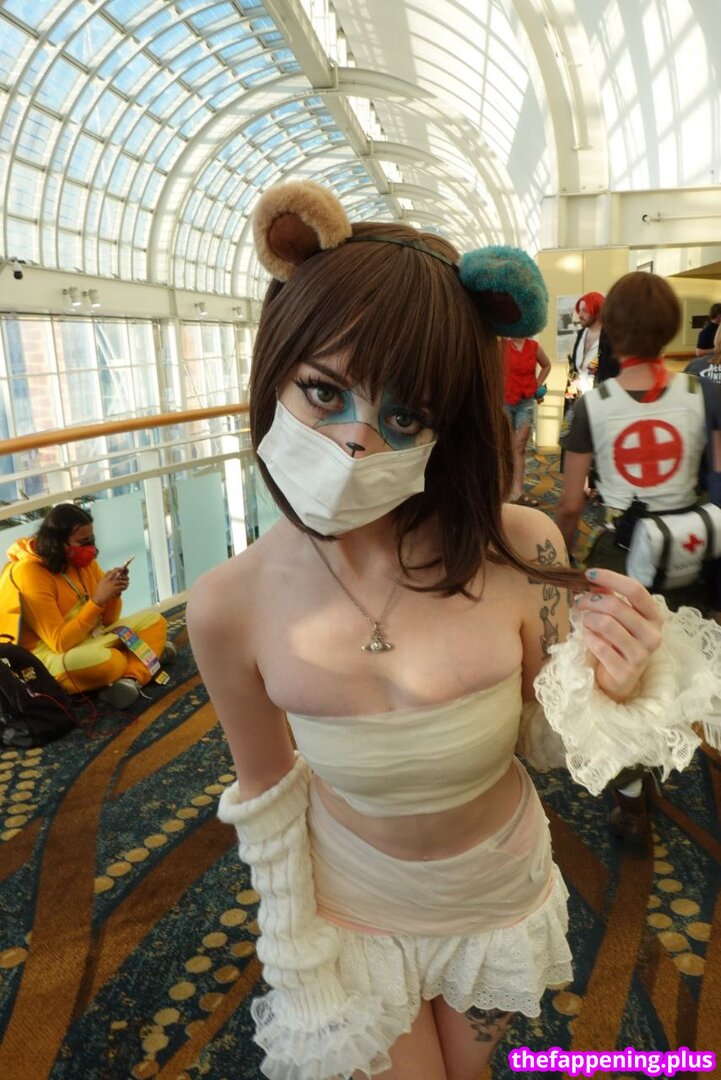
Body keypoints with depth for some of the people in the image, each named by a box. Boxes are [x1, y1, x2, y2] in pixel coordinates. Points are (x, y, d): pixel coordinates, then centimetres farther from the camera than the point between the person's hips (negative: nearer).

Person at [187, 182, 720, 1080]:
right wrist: (295, 970, 0)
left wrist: (609, 693, -33)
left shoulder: (521, 553, -28)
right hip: (352, 911, -1)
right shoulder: (229, 607, -26)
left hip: (501, 895, 2)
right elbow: (264, 791, -9)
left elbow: (549, 747, -12)